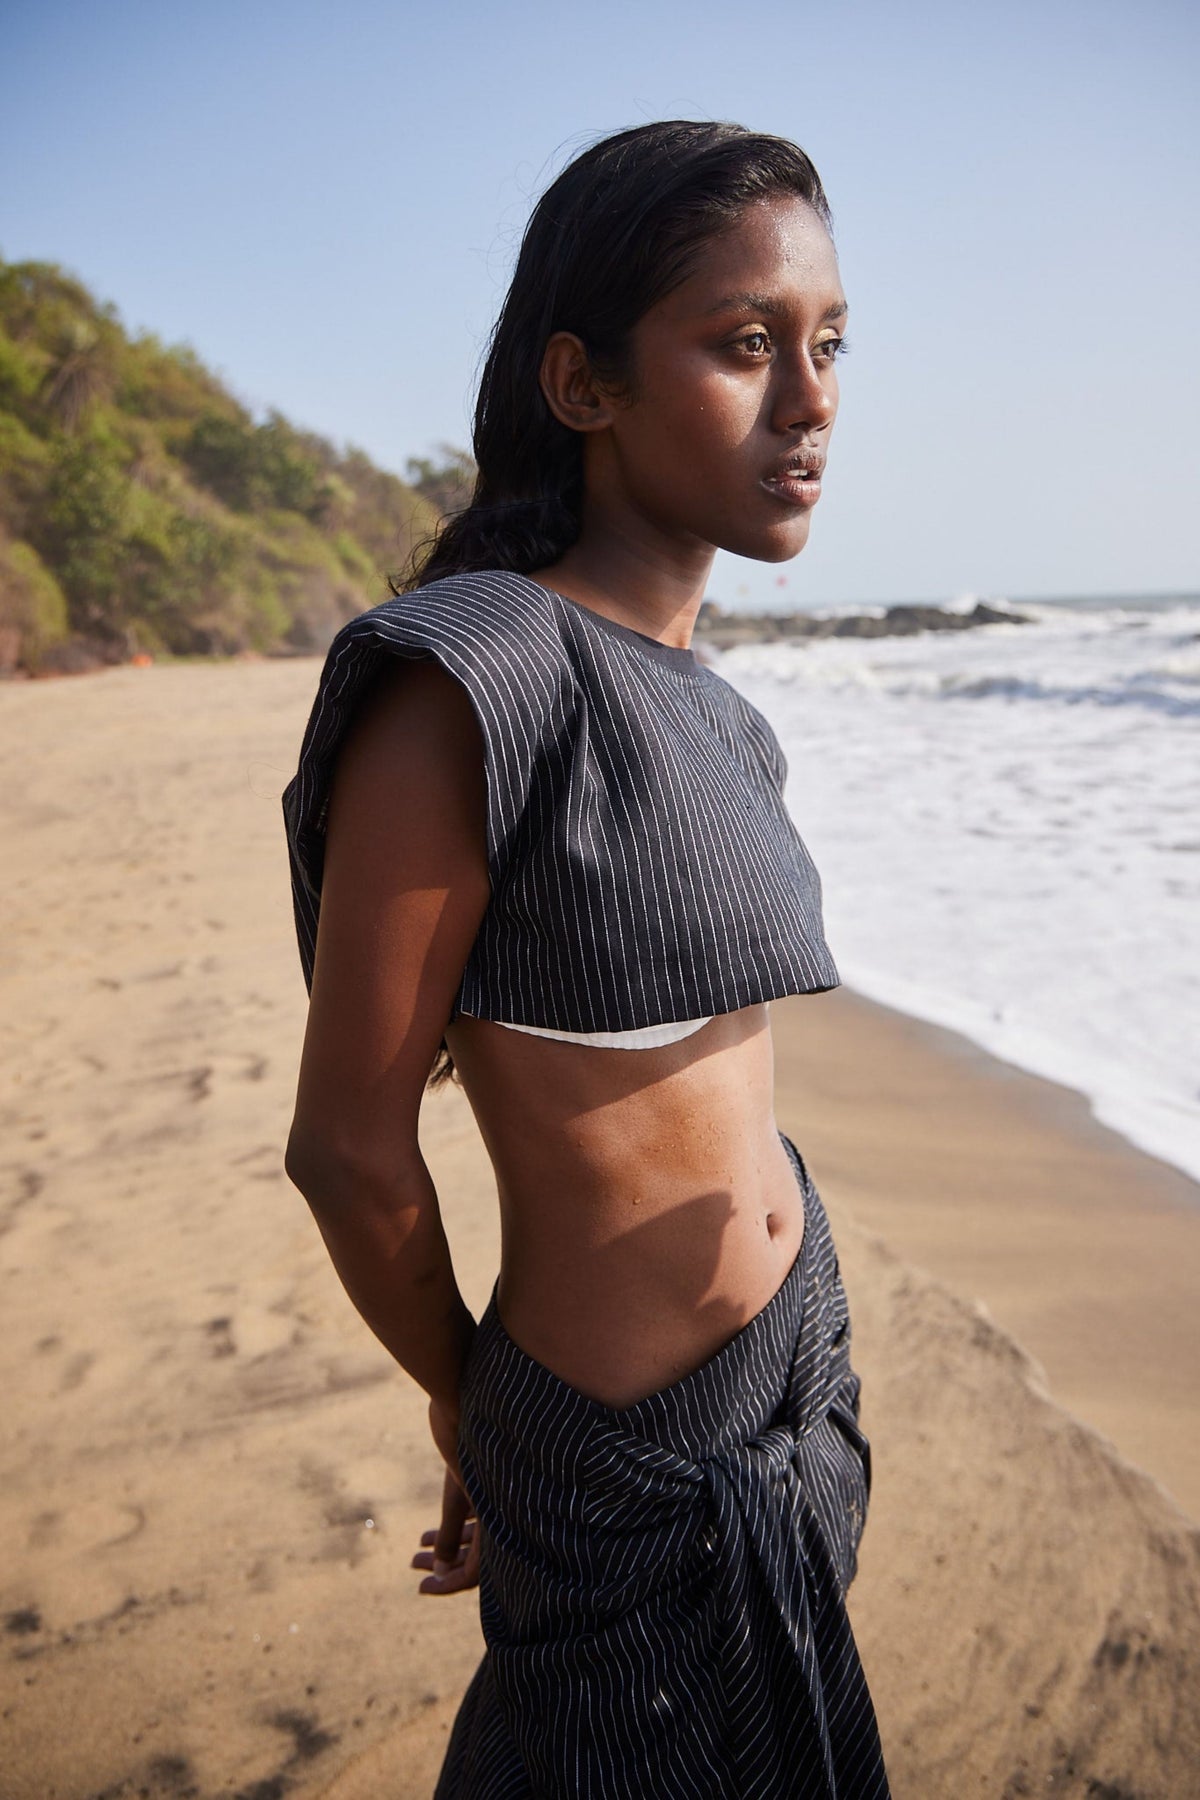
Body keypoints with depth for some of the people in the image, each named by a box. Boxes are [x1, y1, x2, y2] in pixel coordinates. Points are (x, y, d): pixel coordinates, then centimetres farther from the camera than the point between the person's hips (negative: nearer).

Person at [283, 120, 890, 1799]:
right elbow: (349, 1144, -18)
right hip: (629, 1464, -7)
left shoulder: (715, 718, 3)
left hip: (803, 1351, 7)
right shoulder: (460, 681, -23)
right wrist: (464, 1403, -1)